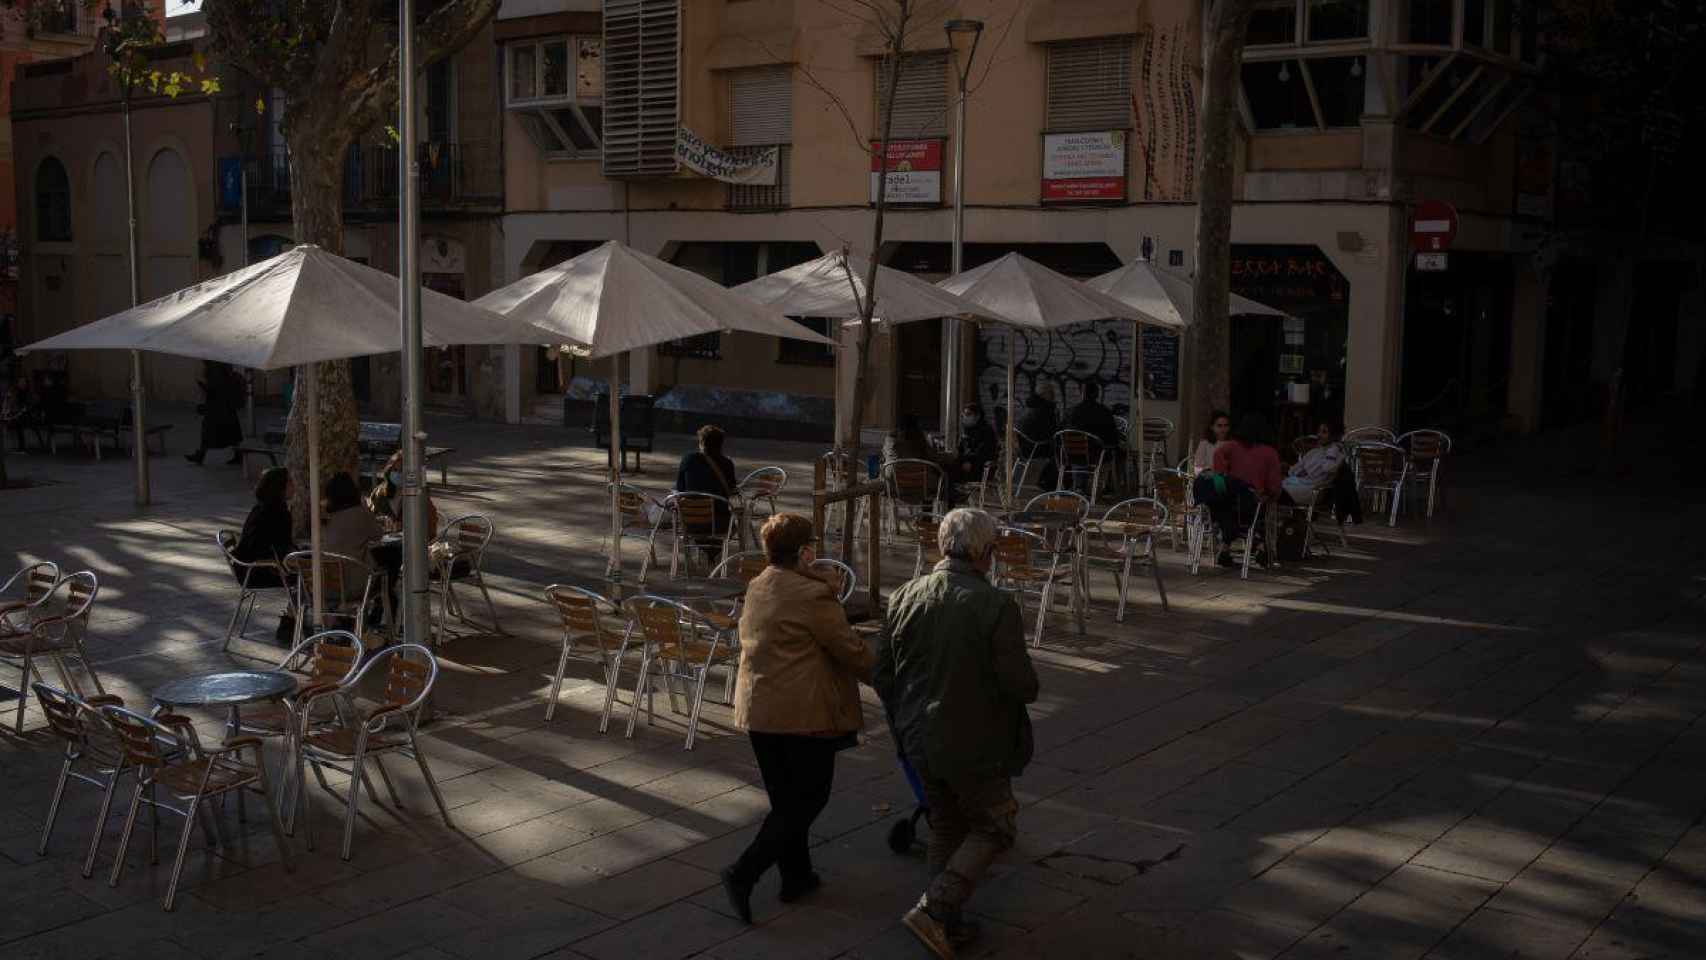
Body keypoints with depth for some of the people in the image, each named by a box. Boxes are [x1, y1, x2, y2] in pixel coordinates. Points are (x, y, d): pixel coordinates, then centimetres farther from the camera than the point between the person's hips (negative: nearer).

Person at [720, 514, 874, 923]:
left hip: (757, 710, 8)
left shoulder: (755, 588, 8)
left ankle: (796, 875, 28)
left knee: (785, 799, 19)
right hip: (804, 713, -8)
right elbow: (851, 650, -11)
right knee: (808, 798, 3)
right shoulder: (813, 595, -17)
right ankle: (744, 872, -6)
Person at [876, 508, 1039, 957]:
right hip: (973, 744, -6)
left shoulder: (906, 597, -4)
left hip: (921, 739, 6)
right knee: (994, 827, 12)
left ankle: (949, 923, 28)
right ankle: (933, 910, 0)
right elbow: (1021, 685, -20)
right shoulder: (996, 606, -20)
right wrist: (1026, 687, 4)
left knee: (947, 827, 22)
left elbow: (881, 675, 2)